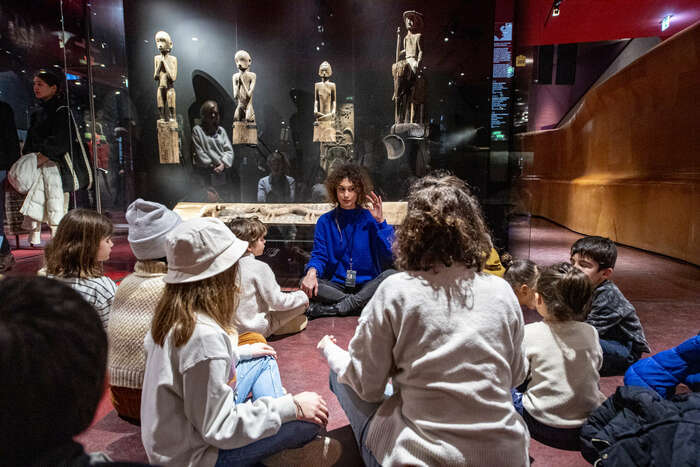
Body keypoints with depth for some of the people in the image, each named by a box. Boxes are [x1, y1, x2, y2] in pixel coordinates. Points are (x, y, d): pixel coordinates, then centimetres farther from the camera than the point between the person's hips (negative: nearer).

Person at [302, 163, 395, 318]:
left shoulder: (370, 219, 0)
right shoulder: (325, 221, 5)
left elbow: (388, 257, -10)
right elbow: (319, 256, -1)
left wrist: (380, 222, -17)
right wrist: (312, 271, -23)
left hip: (368, 285, 0)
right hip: (336, 286, 1)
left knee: (391, 274, -29)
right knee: (306, 283, -25)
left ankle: (332, 308, -27)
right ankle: (362, 304, -23)